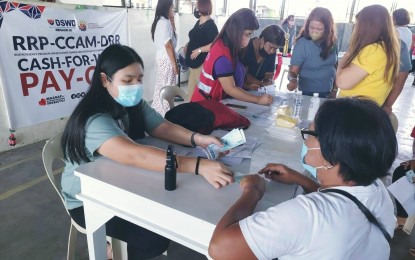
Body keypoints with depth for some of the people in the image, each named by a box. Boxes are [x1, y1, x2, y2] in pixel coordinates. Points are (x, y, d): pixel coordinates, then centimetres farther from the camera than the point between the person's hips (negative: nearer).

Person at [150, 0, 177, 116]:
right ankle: (164, 113, 3)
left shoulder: (158, 21, 12)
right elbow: (168, 45, -20)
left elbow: (171, 35, 22)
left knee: (160, 85, 15)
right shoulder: (165, 22, -17)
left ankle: (157, 110, 24)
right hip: (167, 59, -10)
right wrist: (174, 64, -17)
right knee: (167, 86, -4)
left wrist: (172, 21, 13)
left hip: (161, 57, 10)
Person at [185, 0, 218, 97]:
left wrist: (199, 50, -23)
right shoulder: (198, 22, 13)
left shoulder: (210, 25, -14)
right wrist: (188, 45, 9)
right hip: (194, 61, 9)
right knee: (191, 89, 14)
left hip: (202, 63, -9)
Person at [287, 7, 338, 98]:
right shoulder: (302, 43, -17)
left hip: (327, 92, 5)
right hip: (308, 93, -5)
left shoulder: (332, 42, -4)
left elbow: (335, 66, 7)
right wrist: (293, 80, -38)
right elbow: (293, 70, -18)